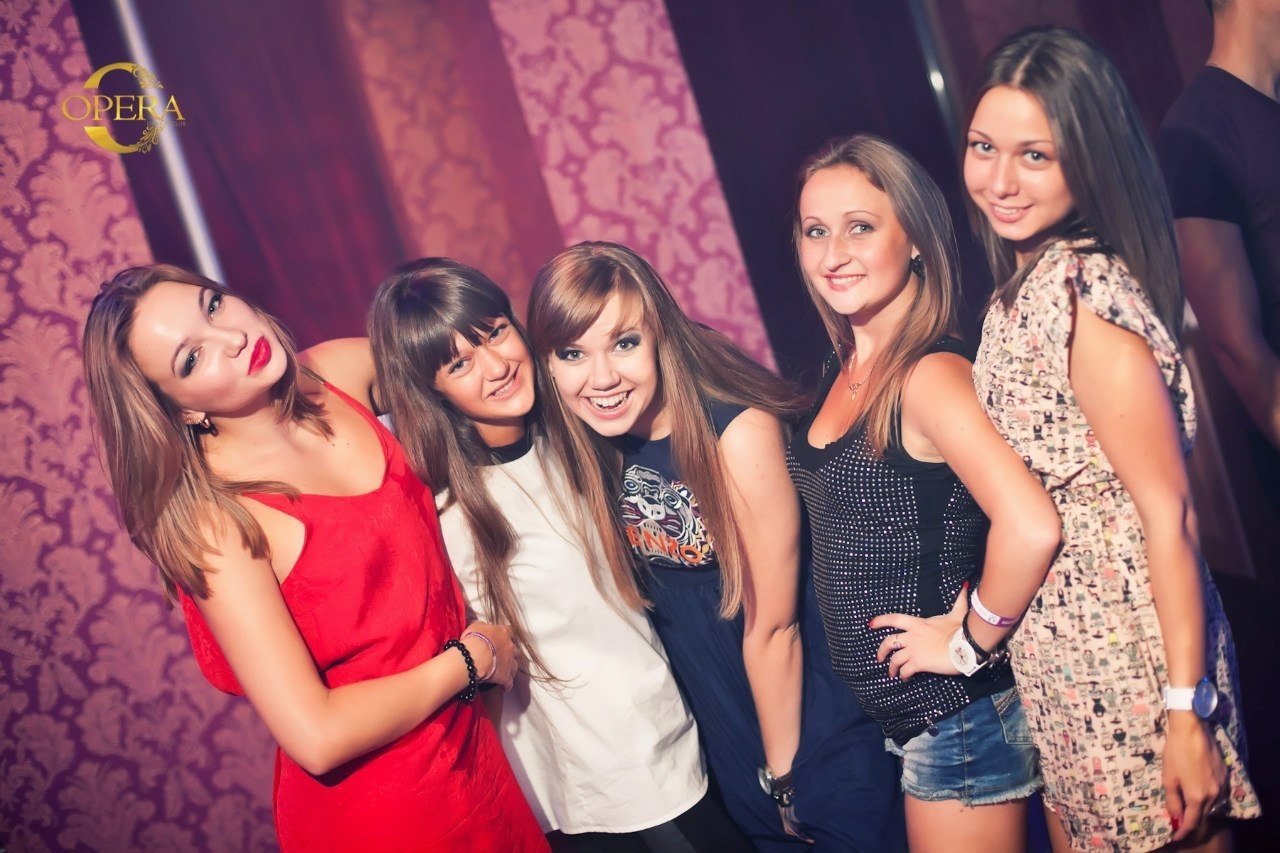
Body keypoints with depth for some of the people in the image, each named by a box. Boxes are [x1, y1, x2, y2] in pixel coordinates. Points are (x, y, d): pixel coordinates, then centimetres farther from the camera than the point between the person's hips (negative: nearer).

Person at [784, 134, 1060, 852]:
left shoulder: (928, 376, -21)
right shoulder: (847, 372, 5)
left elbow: (1031, 528, -35)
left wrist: (971, 642, -20)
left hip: (958, 713, -8)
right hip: (893, 713, 8)